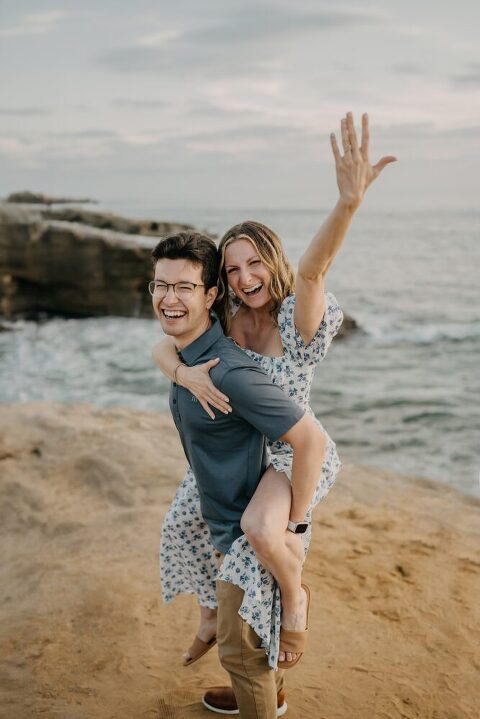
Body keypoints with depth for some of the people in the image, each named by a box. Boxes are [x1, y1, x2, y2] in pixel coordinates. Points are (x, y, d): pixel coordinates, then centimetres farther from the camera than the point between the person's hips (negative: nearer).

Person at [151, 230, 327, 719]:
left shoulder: (230, 373, -32)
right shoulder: (181, 357, -1)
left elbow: (311, 440, -30)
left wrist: (293, 525, -24)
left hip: (249, 533, -9)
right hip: (223, 523, 9)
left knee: (240, 649, 8)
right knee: (249, 634, 29)